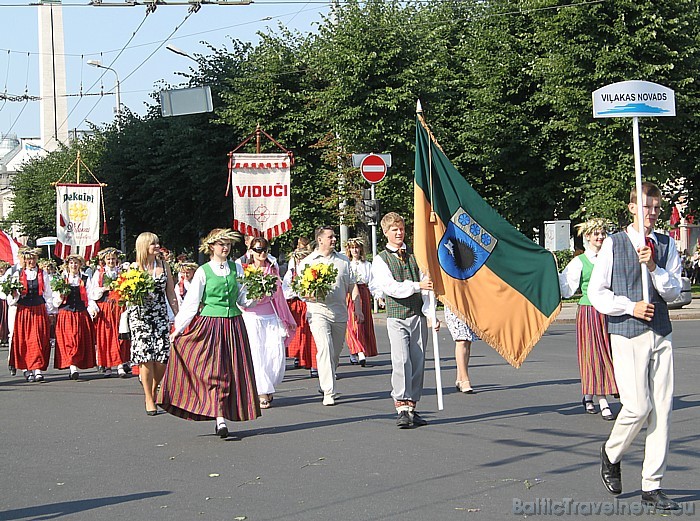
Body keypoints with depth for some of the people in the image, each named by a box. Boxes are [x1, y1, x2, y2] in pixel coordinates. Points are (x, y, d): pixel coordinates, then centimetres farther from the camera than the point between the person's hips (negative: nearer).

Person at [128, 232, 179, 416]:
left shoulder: (164, 266, 9)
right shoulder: (135, 267, 1)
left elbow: (171, 294, 12)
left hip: (161, 316, 3)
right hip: (140, 317, -3)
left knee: (162, 359, -4)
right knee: (146, 359, -6)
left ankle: (154, 390, 22)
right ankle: (149, 400, 5)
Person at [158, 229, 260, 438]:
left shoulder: (235, 268, 10)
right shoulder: (203, 272, -1)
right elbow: (191, 302, 0)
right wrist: (178, 328, -3)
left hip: (233, 324, 4)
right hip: (210, 324, -4)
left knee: (234, 371, 2)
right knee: (213, 371, -9)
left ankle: (225, 413, 10)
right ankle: (220, 417, -10)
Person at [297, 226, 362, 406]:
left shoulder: (343, 260, 15)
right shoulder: (307, 262, 4)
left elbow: (352, 285, 17)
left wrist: (357, 307, 8)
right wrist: (309, 295, -17)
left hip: (340, 312, 4)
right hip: (318, 310, -4)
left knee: (336, 352, 10)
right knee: (325, 349, -18)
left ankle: (325, 384, 29)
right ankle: (328, 392, -21)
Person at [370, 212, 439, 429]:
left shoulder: (414, 256, 13)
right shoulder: (380, 260, 4)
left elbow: (426, 287, 8)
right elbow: (390, 287, -11)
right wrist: (417, 285, -23)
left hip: (418, 315, 3)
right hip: (397, 317, -3)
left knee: (418, 362, 4)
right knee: (401, 361, -15)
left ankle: (412, 407, 11)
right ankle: (402, 409, -16)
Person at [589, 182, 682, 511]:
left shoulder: (666, 246, 9)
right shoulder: (613, 244, 1)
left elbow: (674, 291, 4)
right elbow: (596, 292, 0)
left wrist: (653, 267, -12)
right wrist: (630, 306, -10)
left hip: (660, 334, 4)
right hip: (627, 335, -4)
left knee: (662, 409, 0)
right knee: (638, 407, -11)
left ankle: (651, 486, 8)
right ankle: (611, 455, 20)